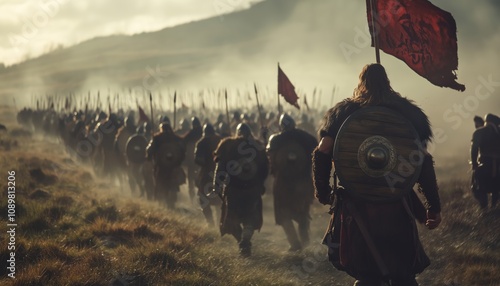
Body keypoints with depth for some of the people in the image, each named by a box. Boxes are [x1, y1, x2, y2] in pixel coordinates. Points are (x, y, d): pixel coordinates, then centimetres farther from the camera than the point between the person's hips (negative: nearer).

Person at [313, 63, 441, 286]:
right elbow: (423, 161, -2)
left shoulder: (344, 112, 5)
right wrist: (434, 206, 1)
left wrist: (323, 192, 8)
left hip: (357, 205, 1)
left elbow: (322, 154, -4)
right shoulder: (407, 112, 4)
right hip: (396, 205, 0)